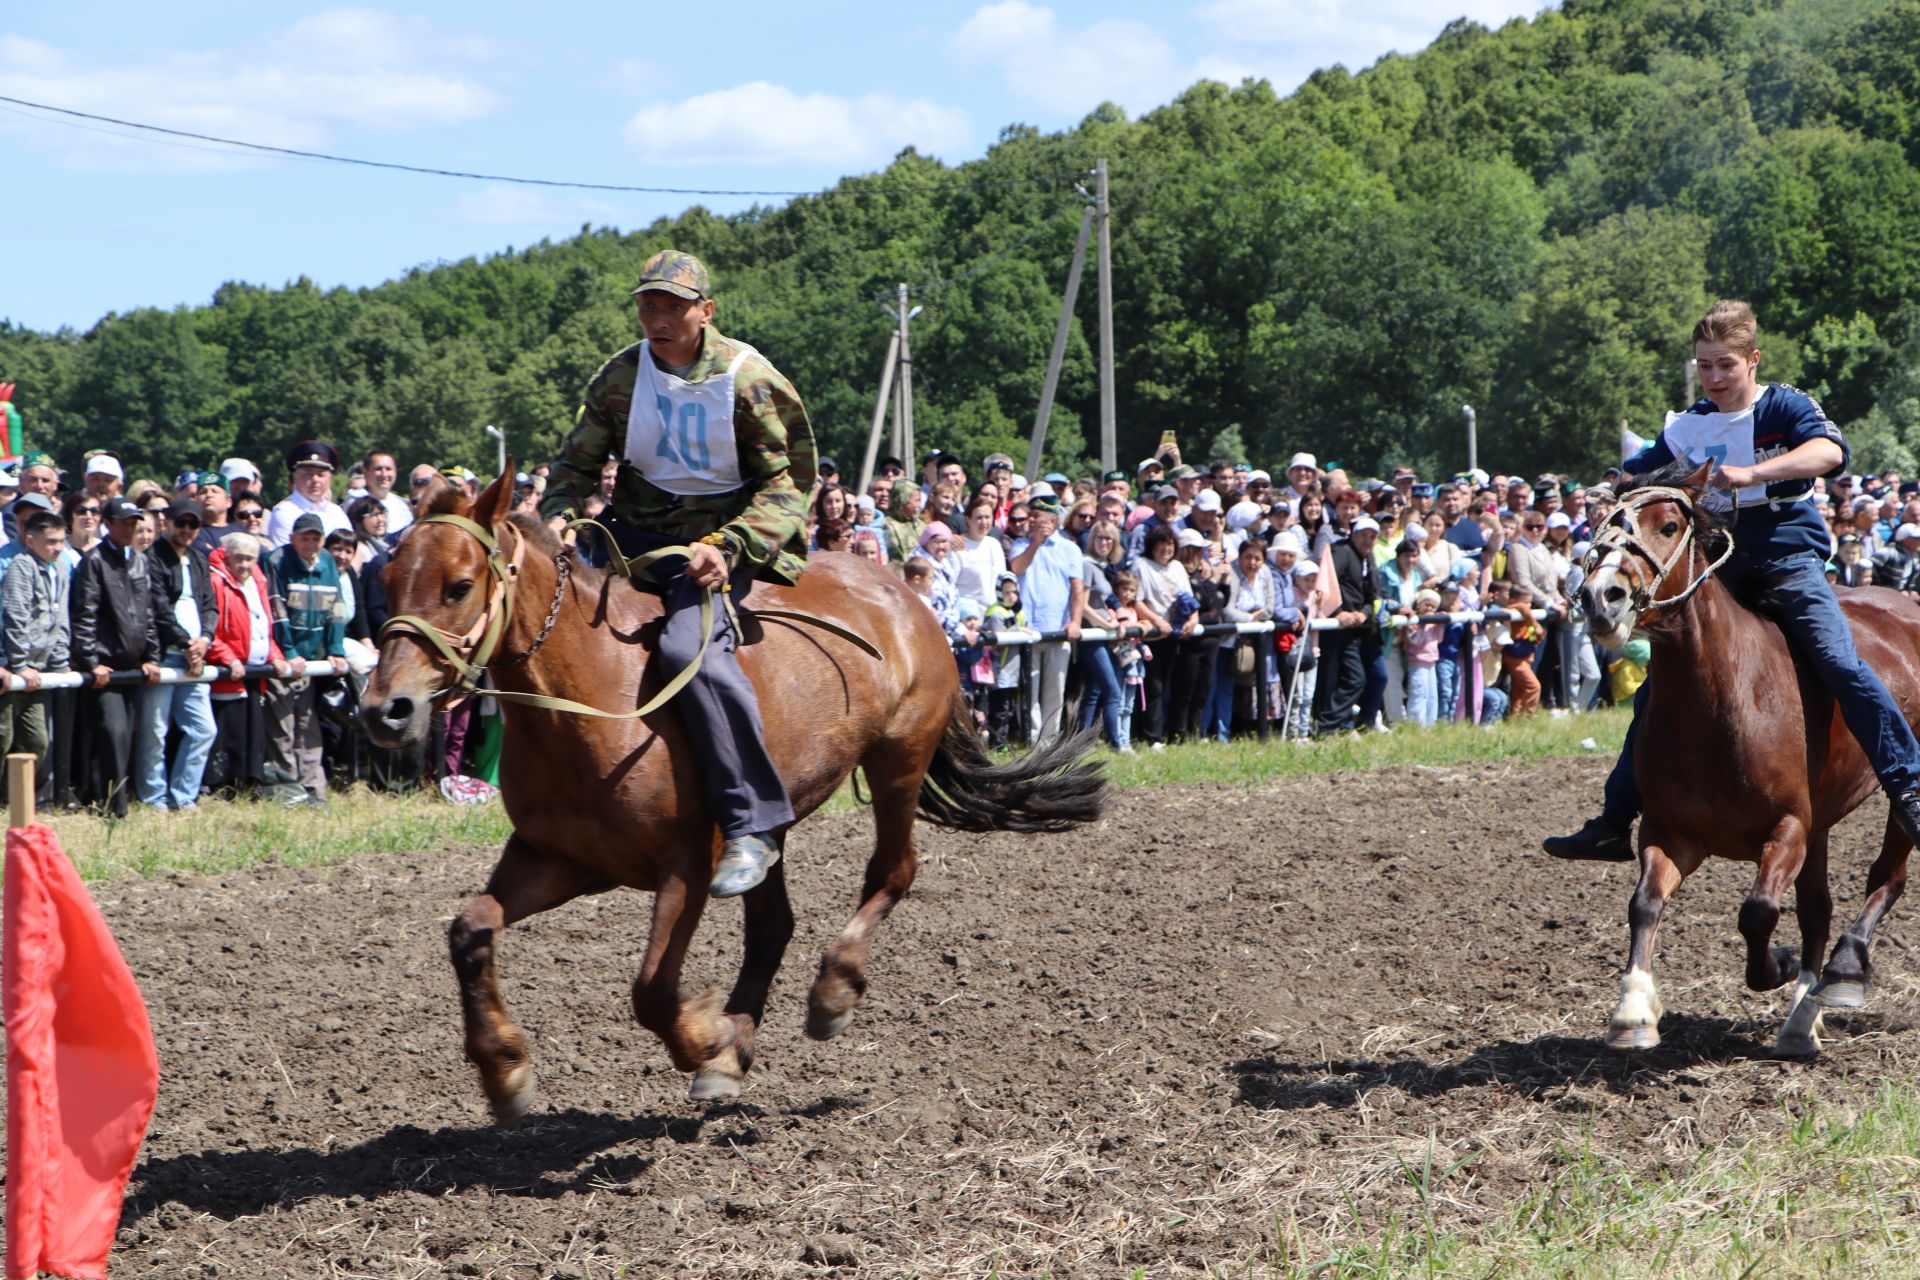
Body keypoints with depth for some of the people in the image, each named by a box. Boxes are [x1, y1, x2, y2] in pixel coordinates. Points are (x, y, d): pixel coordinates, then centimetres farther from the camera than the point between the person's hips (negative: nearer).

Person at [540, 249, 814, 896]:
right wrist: (557, 517, -11)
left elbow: (789, 485, -8)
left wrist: (728, 546, -23)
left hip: (723, 543, -6)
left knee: (687, 649, -33)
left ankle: (753, 825, -28)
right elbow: (578, 460, 11)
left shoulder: (748, 380, -10)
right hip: (636, 535, 6)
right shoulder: (621, 376, 3)